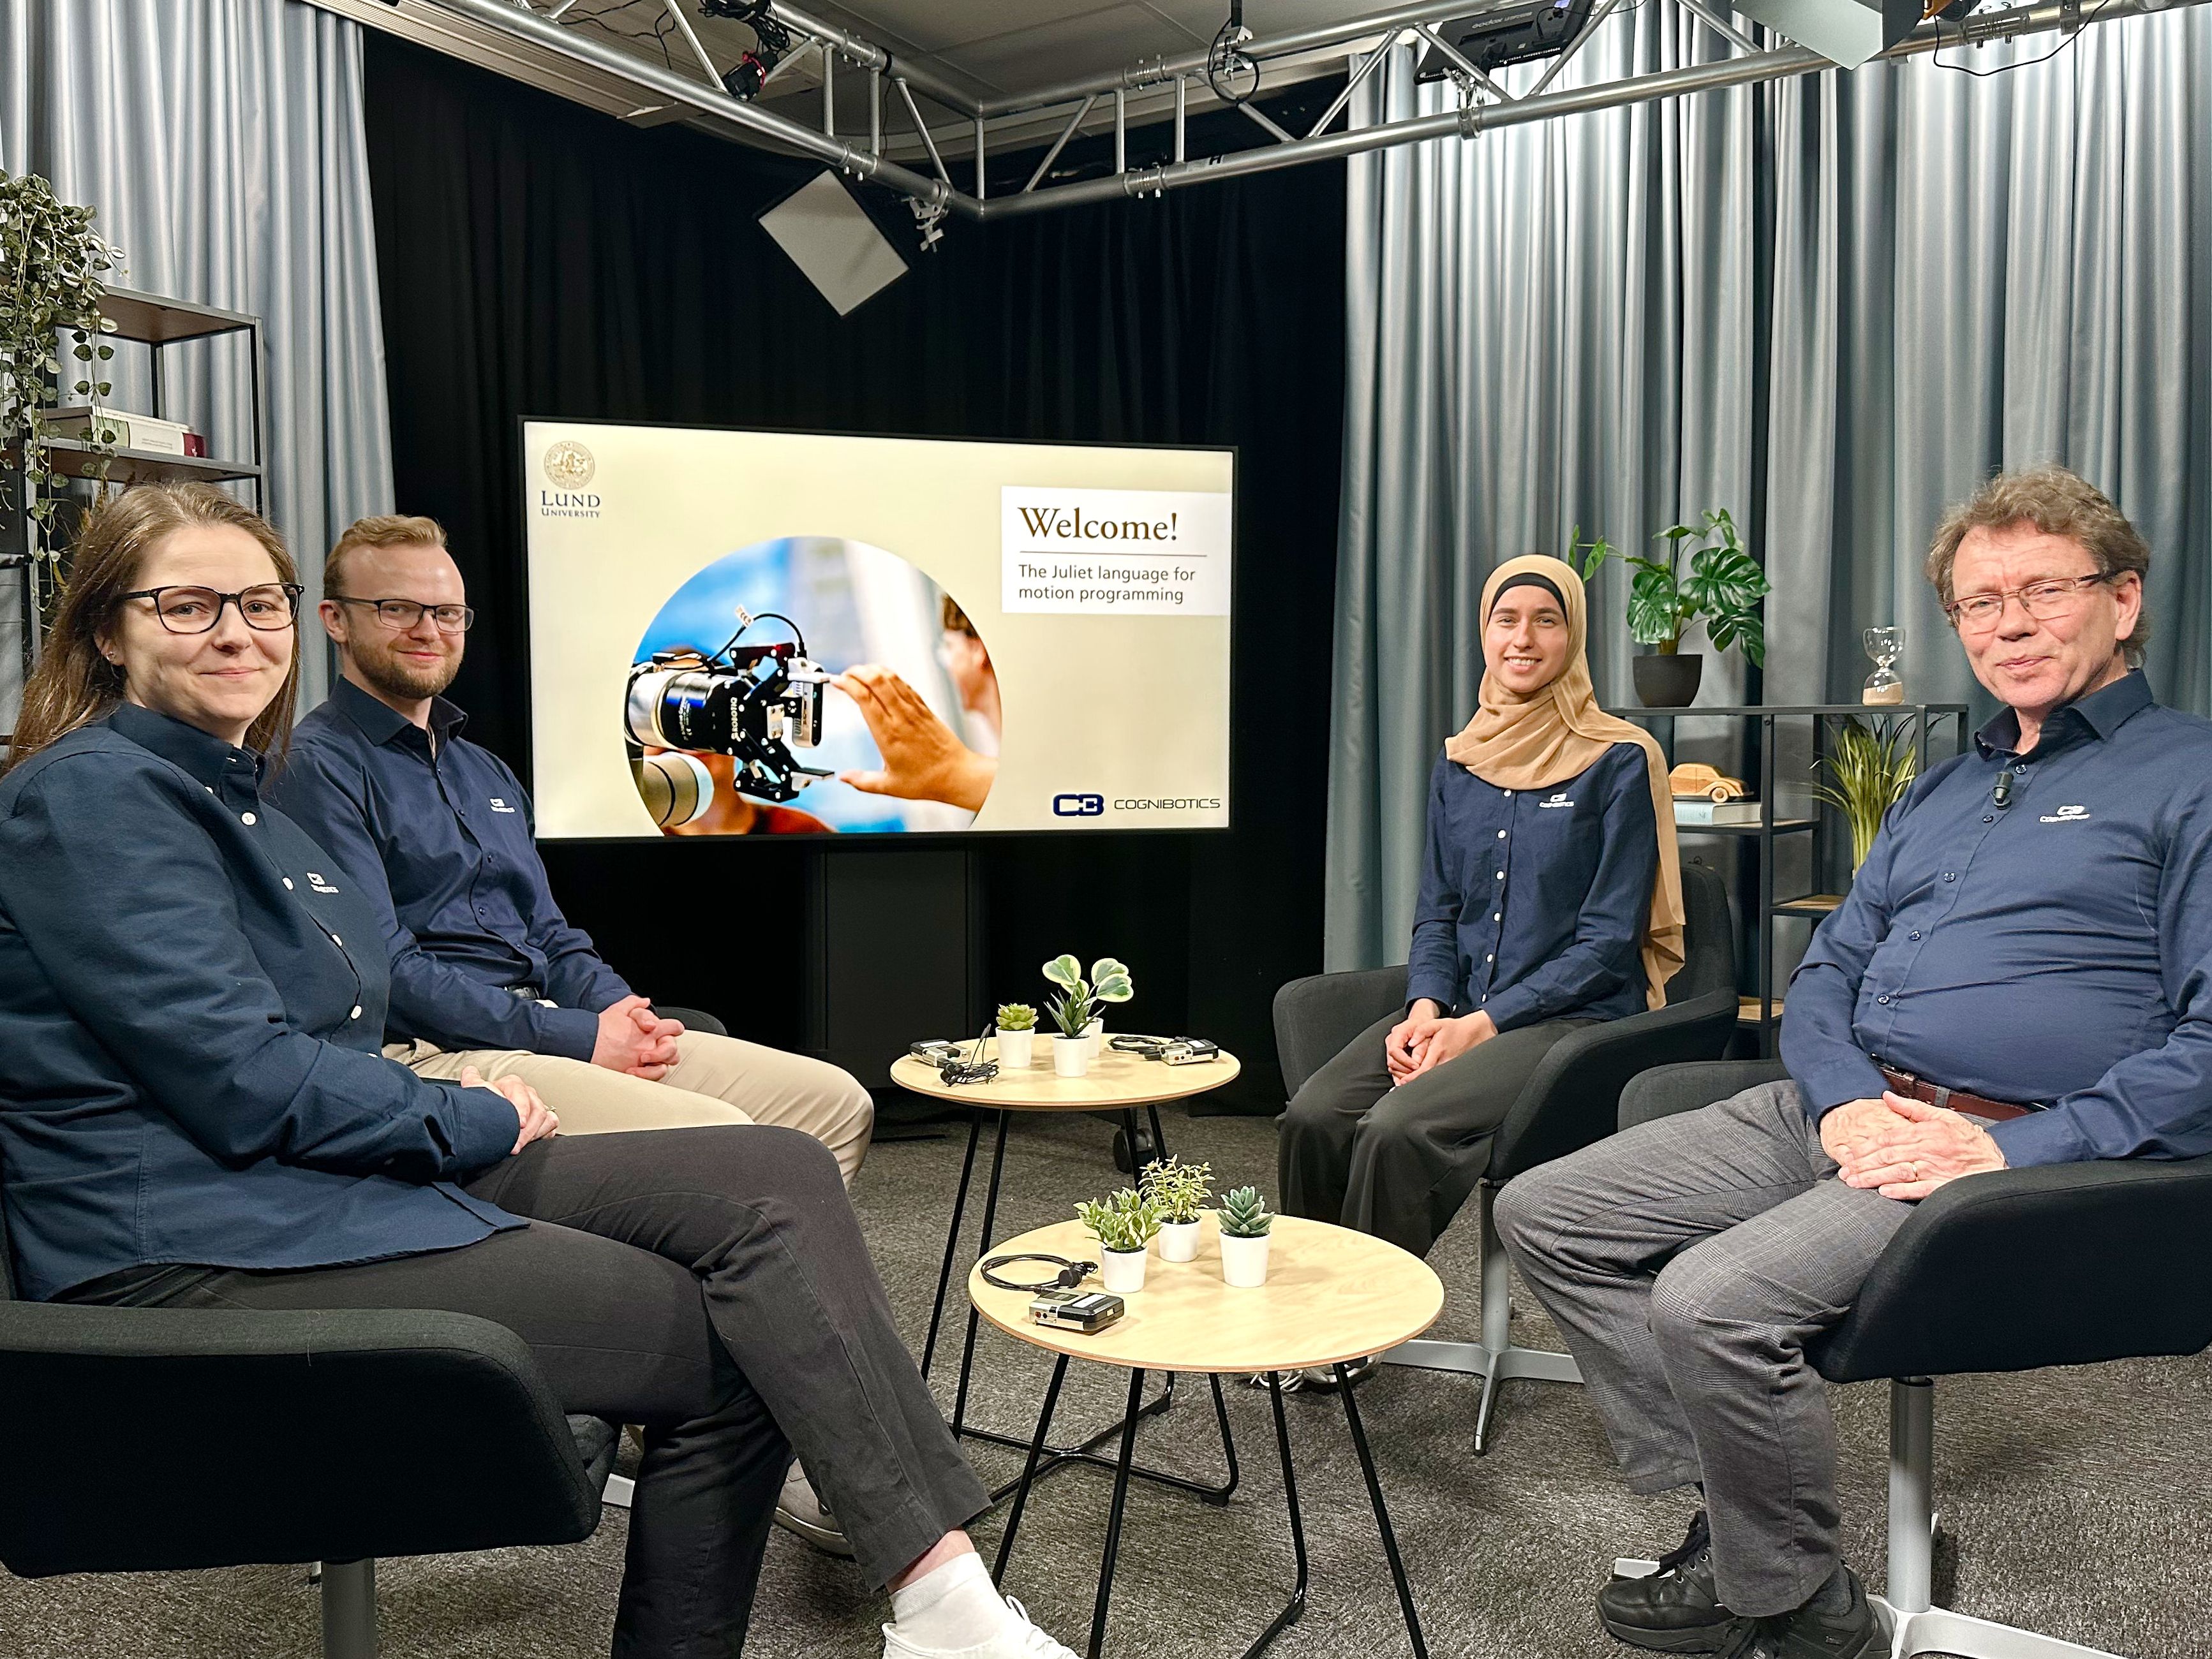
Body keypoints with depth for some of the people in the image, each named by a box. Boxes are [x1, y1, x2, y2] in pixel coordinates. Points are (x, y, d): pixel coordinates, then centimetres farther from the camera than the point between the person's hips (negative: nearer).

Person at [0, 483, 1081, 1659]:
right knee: (728, 1343, -17)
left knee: (779, 1177, -9)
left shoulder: (235, 796, 19)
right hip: (199, 1251, -8)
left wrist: (440, 1106, 2)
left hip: (346, 1172, 9)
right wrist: (469, 1119, -7)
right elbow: (245, 1084, -19)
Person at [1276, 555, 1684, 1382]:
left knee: (1399, 1127, -30)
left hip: (1572, 1018, -5)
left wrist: (1484, 1025, -15)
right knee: (1313, 1116, -22)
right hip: (1458, 1011, 5)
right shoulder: (1460, 762, 13)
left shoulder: (1618, 763, -4)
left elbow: (1609, 940, -8)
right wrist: (1427, 1010, -5)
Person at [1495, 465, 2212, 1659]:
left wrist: (2018, 1147, -18)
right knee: (1543, 1213, -2)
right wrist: (1845, 1101, -3)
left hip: (2013, 1142, -7)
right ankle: (1726, 1520, 2)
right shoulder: (1939, 793, 22)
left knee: (1711, 1297, -29)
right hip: (1840, 1112, 8)